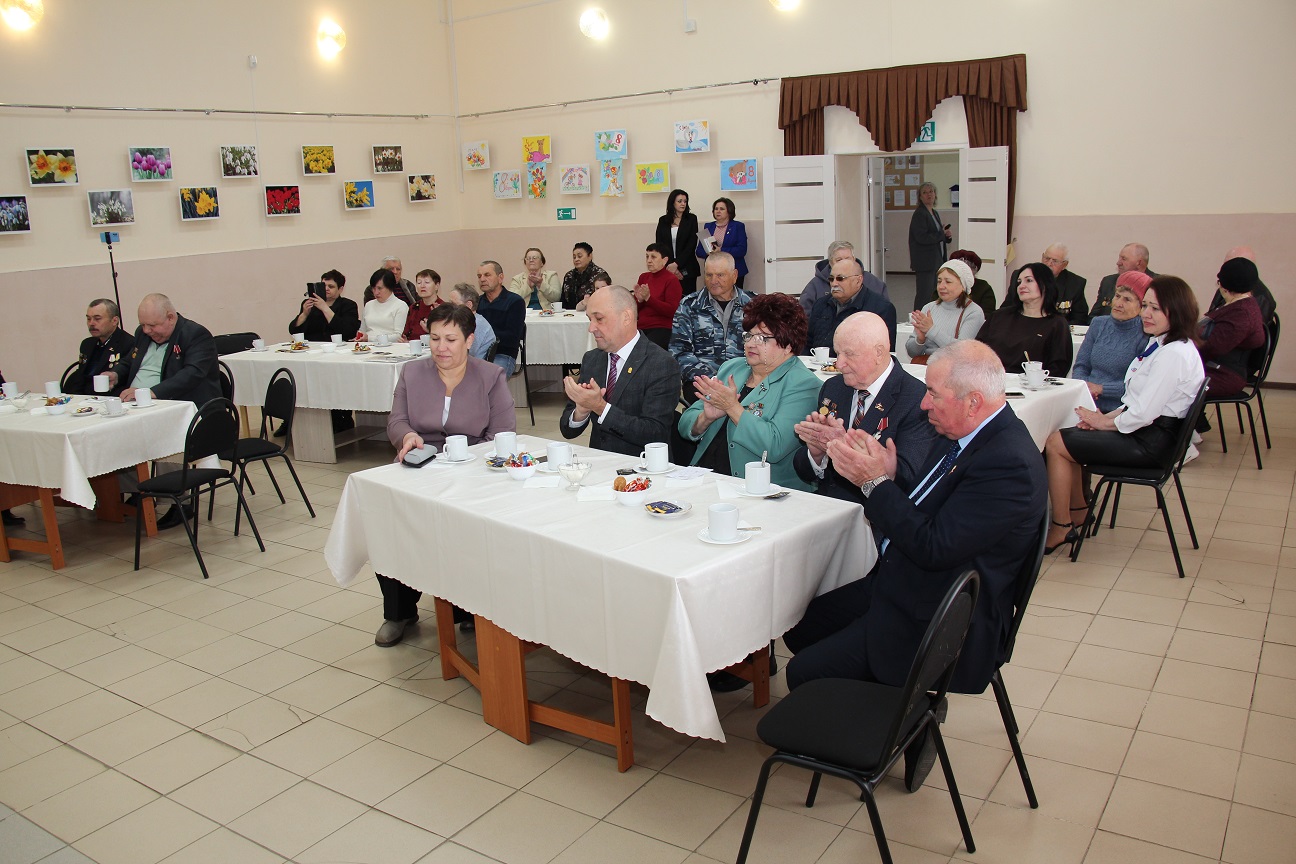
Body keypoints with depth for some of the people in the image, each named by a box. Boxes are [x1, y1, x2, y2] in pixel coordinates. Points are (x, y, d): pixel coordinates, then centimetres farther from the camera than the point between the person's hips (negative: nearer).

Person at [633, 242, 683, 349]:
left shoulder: (672, 280, -3)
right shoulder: (643, 277, 15)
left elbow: (672, 311, -12)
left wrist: (648, 298, -18)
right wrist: (639, 300, -7)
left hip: (662, 328, -5)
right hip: (642, 328, 5)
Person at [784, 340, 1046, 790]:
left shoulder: (1009, 464, -26)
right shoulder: (966, 435, 4)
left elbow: (934, 548, -28)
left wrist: (876, 483, -21)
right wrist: (881, 478, -7)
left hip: (936, 621, -10)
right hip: (901, 585, 10)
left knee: (805, 673, -9)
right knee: (800, 629, 13)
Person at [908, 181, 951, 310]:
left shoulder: (935, 213, 17)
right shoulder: (919, 214, -11)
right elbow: (922, 238, -21)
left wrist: (946, 236, 4)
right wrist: (942, 234, -12)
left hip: (936, 260, 9)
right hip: (925, 262, -9)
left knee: (934, 293, 10)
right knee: (924, 295, -8)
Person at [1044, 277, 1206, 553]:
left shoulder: (1175, 354, -22)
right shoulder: (1159, 344, 10)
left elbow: (1144, 414, -25)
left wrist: (1105, 422, -9)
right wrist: (1107, 417, -1)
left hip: (1148, 442, -10)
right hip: (1140, 429, 10)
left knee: (1056, 443, -10)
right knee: (1063, 435, 10)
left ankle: (1061, 528, 2)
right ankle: (1078, 509, 20)